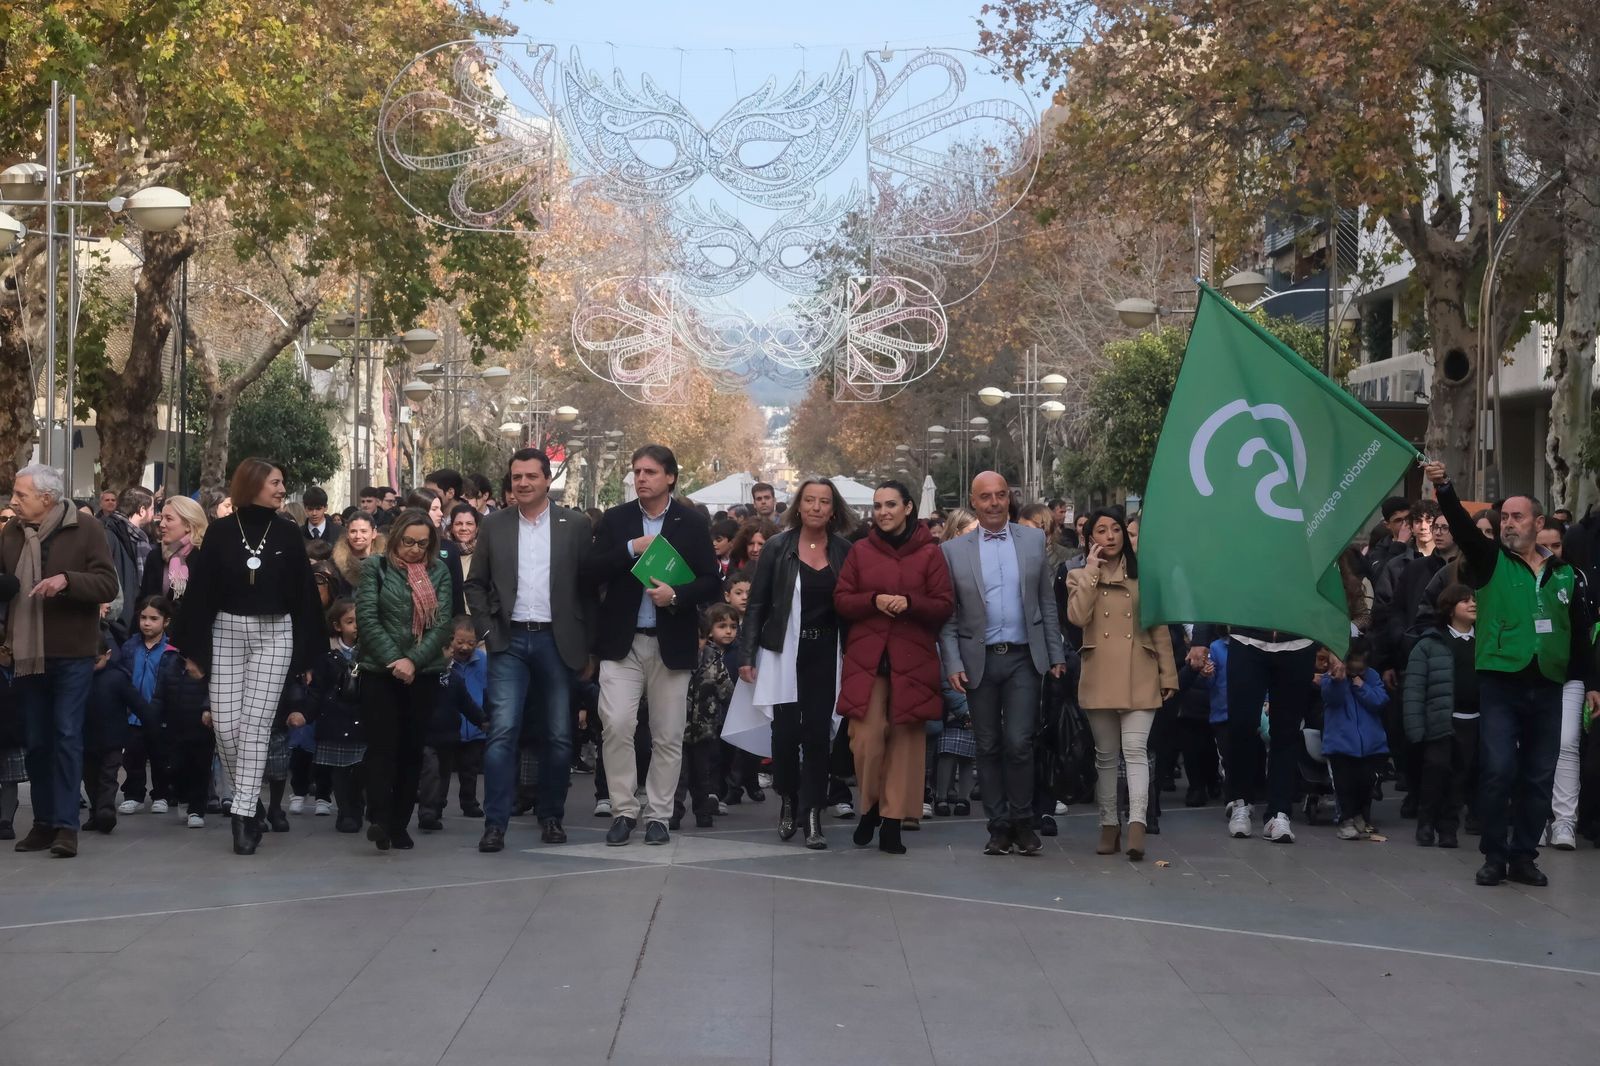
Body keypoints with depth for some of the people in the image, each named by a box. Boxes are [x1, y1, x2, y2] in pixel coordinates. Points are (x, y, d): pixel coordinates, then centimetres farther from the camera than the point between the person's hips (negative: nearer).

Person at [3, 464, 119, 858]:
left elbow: (108, 586, -12)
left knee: (67, 736, -5)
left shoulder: (85, 529, -7)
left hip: (72, 653, -4)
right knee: (36, 740, 9)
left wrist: (66, 580, -26)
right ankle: (43, 821, 18)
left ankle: (66, 825, -2)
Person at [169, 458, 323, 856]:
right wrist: (193, 649, -3)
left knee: (256, 723, -6)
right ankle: (249, 799, 20)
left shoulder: (288, 534, 2)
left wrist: (307, 653, 1)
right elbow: (199, 591, 0)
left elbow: (304, 594, 4)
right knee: (225, 725, -2)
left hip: (274, 634, 0)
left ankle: (243, 813, -5)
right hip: (227, 631, 0)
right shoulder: (220, 532, -1)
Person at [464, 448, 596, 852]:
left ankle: (551, 817, 19)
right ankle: (495, 824, -8)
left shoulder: (575, 525, 2)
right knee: (502, 732, -9)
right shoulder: (494, 525, 6)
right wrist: (488, 631, -1)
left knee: (557, 737, 6)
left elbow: (588, 587, 3)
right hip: (510, 641, 0)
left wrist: (587, 647, 0)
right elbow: (476, 585, 10)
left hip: (556, 641, 0)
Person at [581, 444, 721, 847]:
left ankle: (658, 815, 16)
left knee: (668, 735, 4)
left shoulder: (693, 524, 3)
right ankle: (623, 811, 2)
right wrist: (630, 549, -14)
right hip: (622, 642, 0)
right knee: (616, 725, -10)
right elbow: (590, 573, -2)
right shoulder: (615, 520, 6)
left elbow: (711, 583, 0)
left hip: (671, 644, 0)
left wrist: (676, 595, -18)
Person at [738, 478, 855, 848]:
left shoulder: (845, 552, 3)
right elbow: (757, 604, 2)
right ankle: (788, 801, 23)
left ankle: (812, 816, 1)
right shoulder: (778, 548, 0)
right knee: (786, 731, 1)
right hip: (783, 654, -1)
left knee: (818, 733, -3)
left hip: (825, 655, 1)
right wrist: (747, 655, -2)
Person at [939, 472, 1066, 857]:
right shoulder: (954, 550, 2)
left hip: (1023, 658, 0)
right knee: (989, 748, 6)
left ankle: (1022, 821, 7)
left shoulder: (1033, 541, 6)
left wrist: (1056, 655, 5)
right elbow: (948, 615, 2)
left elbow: (1047, 603, 8)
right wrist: (953, 664, -6)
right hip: (980, 661, 0)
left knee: (1019, 743, -7)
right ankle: (999, 825, 14)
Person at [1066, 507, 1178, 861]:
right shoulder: (1079, 576, 9)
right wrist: (1092, 570, -7)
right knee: (1106, 755, 7)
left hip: (1139, 676, -1)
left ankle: (1136, 825, -23)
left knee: (1135, 749, -13)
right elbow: (1078, 617, -11)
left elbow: (1159, 628, 9)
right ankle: (1109, 825, 14)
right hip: (1099, 678, 1)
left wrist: (1168, 675, 5)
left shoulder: (1143, 575, 10)